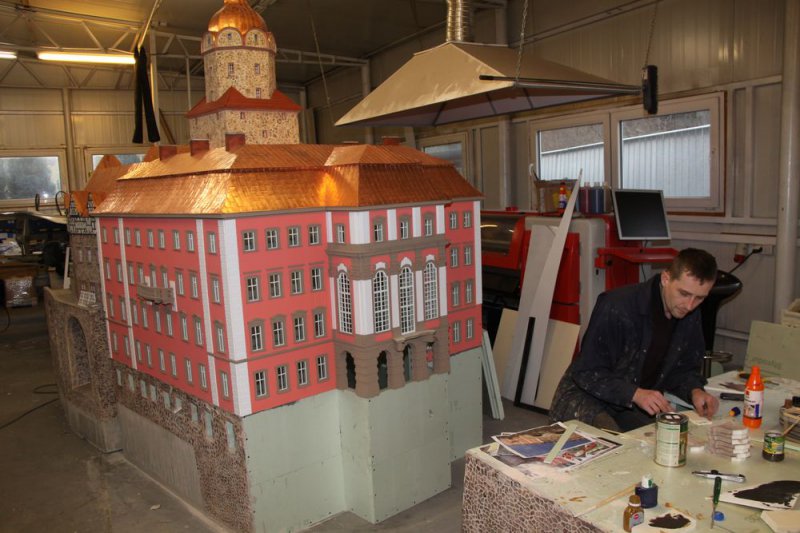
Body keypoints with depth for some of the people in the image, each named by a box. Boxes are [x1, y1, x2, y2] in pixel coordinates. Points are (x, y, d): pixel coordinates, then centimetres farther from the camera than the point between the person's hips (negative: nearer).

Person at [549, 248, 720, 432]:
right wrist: (635, 394, -35)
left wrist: (695, 391, -13)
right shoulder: (617, 307, -25)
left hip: (631, 408, 7)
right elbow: (588, 373, -22)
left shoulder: (690, 317, -2)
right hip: (586, 397, -7)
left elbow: (684, 369, 10)